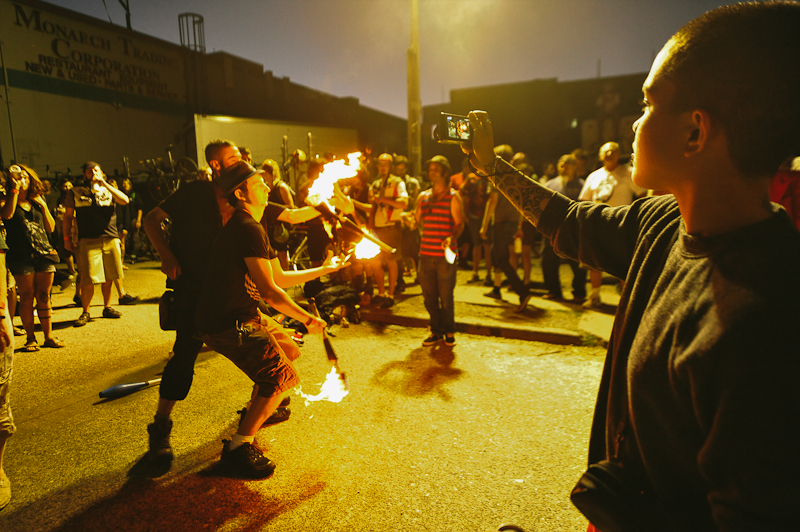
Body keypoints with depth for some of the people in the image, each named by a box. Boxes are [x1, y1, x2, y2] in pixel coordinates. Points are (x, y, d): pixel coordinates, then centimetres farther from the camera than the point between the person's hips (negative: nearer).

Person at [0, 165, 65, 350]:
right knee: (27, 297, -2)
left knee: (44, 297, 4)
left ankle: (49, 336, 10)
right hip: (21, 256, -3)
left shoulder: (37, 201, 17)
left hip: (44, 253, 3)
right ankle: (30, 338, 7)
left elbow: (51, 228, 15)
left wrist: (44, 206, 3)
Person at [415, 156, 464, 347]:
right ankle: (436, 331, 21)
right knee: (429, 296, 7)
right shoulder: (423, 196, 16)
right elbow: (416, 222, 16)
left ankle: (449, 332, 17)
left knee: (446, 296, 0)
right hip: (426, 254, 4)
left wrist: (451, 237, -24)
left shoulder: (453, 196, 1)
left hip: (445, 255, -4)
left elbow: (459, 223, -5)